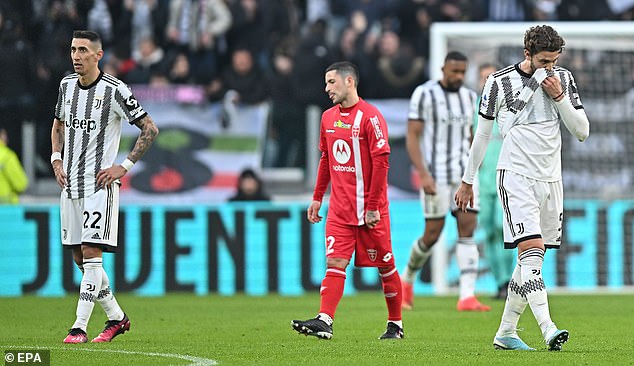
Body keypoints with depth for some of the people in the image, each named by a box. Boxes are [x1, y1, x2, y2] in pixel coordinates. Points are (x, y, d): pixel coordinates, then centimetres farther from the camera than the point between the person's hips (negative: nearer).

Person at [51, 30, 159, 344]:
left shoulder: (114, 90, -11)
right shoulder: (66, 85, 8)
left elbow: (150, 129, -7)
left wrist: (124, 166, -12)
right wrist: (56, 159, 11)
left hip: (100, 183, -7)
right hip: (70, 183, 7)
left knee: (91, 253, -12)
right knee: (79, 257, 9)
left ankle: (80, 327, -12)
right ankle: (116, 317, 23)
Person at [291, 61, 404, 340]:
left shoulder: (370, 116, -11)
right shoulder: (328, 117, 11)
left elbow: (381, 162, -14)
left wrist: (372, 207, -16)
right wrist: (317, 197, 16)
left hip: (369, 208, -6)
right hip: (339, 208, 6)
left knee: (385, 266, 5)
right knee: (335, 263, -7)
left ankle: (396, 325, 16)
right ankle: (324, 321, -18)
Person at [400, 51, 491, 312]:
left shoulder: (469, 97, 10)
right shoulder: (424, 94, -8)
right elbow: (412, 138, -11)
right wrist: (423, 174, -21)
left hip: (463, 173, 5)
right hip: (434, 174, -5)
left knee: (468, 230, -7)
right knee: (433, 234, -2)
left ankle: (467, 297, -12)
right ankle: (407, 278, 26)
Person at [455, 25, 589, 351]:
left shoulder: (563, 79, 6)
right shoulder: (500, 82, -5)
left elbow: (582, 132, 5)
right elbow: (482, 134, 4)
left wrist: (560, 97, -9)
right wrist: (467, 181, 9)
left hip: (550, 179, 5)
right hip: (516, 177, -5)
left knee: (531, 261, 7)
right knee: (532, 251, -19)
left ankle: (505, 333, 16)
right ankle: (548, 330, -29)